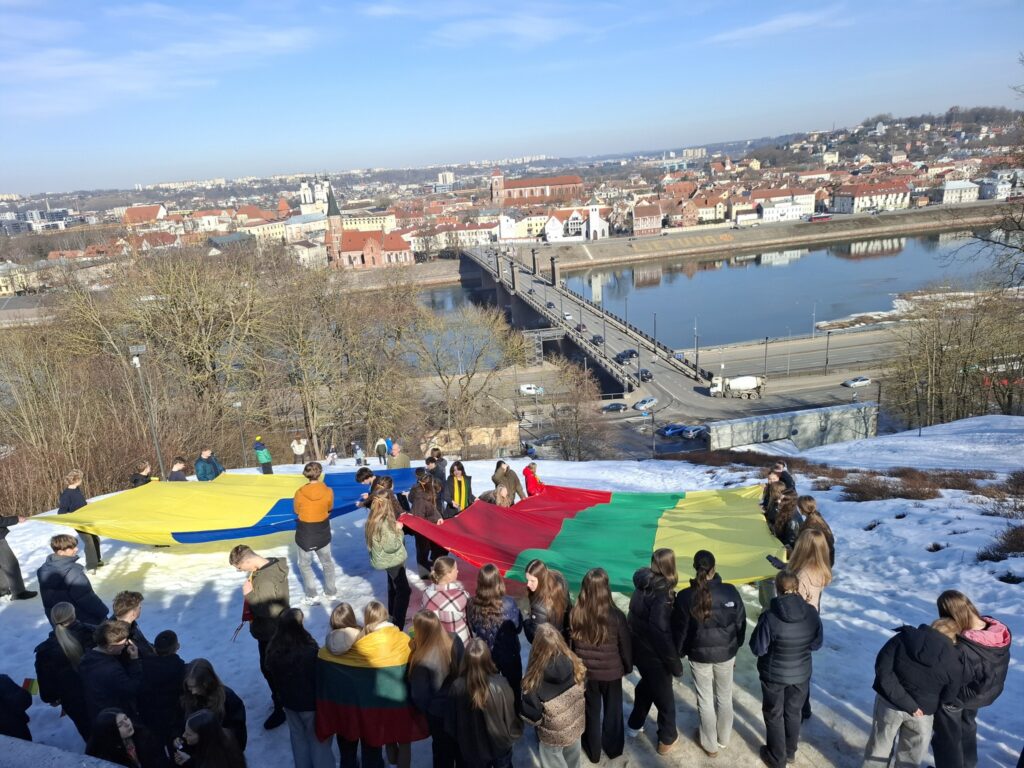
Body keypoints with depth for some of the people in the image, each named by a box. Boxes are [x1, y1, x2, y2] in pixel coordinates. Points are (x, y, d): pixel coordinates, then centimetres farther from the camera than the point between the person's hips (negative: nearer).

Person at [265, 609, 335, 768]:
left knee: (298, 737, 24)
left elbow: (274, 678, 5)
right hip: (311, 702, -6)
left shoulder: (273, 651, -10)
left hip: (289, 702, 6)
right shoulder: (310, 651, -30)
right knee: (318, 740, 12)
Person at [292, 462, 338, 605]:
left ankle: (311, 595, 19)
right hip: (323, 534, 1)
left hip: (304, 534, -1)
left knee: (305, 564, 19)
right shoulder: (328, 492, -16)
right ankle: (331, 591, 35)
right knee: (327, 562, 23)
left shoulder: (299, 493, -18)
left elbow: (297, 512, -3)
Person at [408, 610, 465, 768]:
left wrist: (424, 709, -2)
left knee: (443, 747, 22)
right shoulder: (455, 641, -20)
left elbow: (419, 695, -21)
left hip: (438, 710, -5)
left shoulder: (423, 662, -36)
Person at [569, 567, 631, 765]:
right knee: (613, 710, 23)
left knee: (591, 712, 21)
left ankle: (593, 752, 37)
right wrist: (628, 666, 9)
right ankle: (613, 748, 41)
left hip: (585, 671, 2)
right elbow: (626, 645, -10)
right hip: (611, 672, -1)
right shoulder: (615, 615, -24)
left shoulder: (575, 614, -18)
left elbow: (571, 642, -5)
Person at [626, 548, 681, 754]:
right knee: (664, 697, 14)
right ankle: (667, 740, 32)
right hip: (653, 654, -7)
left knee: (647, 684, 31)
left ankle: (635, 724, 47)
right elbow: (662, 634, -27)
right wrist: (676, 665, -16)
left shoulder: (644, 586, -4)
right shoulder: (661, 594, -28)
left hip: (638, 649, 8)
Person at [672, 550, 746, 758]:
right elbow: (741, 624, -4)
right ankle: (724, 739, 40)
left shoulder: (685, 597, -19)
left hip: (699, 655, -1)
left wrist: (678, 654, 8)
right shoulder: (730, 591, -17)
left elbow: (679, 630, -9)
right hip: (726, 653, 1)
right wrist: (735, 648, 12)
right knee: (724, 697, 22)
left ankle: (710, 744, 31)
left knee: (705, 700, 16)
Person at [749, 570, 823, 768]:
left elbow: (757, 649, -17)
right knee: (793, 712, 26)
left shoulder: (770, 617, -29)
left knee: (774, 715, 19)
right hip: (801, 674, 4)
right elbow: (816, 644, -2)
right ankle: (790, 751, 45)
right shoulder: (811, 613, -17)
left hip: (774, 675, -3)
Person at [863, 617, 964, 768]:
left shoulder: (903, 639, -17)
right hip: (922, 709, -1)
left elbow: (883, 669, -20)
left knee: (881, 741, 22)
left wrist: (907, 703, -17)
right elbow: (948, 698, -7)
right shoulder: (954, 665, -18)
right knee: (913, 749, 25)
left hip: (889, 701, 1)